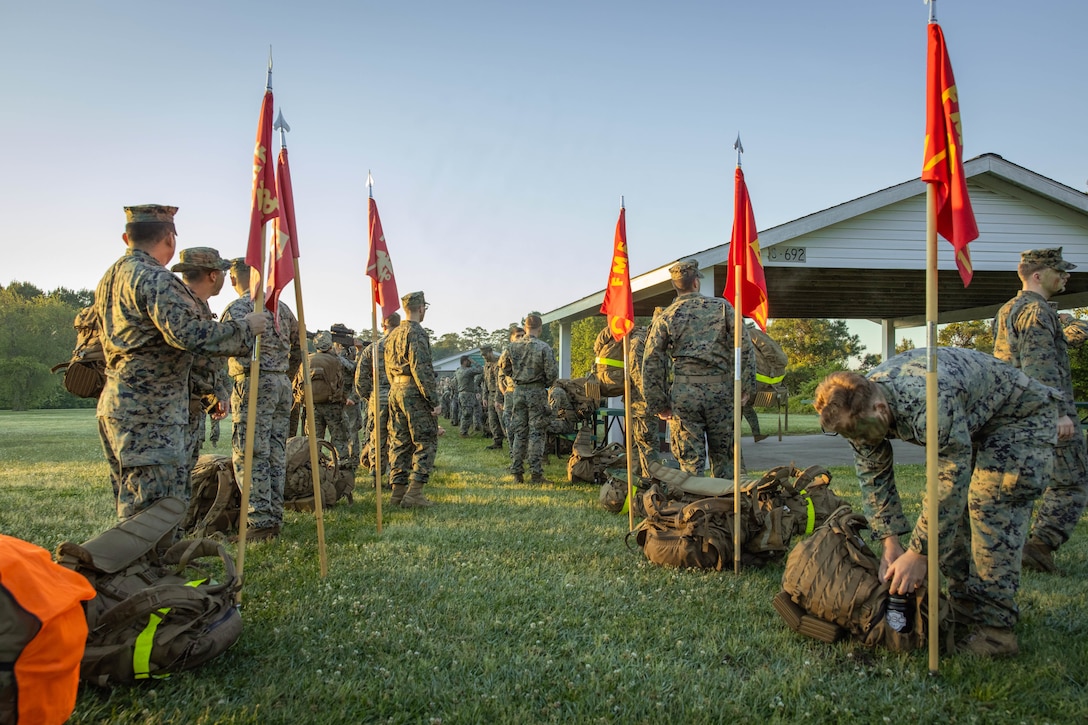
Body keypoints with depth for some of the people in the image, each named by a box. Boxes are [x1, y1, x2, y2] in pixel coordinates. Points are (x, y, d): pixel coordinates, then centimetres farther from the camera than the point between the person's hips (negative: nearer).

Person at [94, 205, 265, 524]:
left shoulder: (109, 278, 17)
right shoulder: (155, 279, -14)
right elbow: (188, 334, -24)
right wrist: (245, 327, -13)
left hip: (115, 402, 10)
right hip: (149, 411, -10)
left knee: (132, 504, 16)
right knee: (157, 505, -9)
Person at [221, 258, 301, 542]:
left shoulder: (237, 308, -7)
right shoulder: (282, 308, 15)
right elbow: (298, 353, 18)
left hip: (253, 385, -7)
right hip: (282, 385, 7)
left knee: (250, 456, -5)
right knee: (276, 455, 10)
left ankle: (261, 523, -8)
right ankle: (275, 519, 14)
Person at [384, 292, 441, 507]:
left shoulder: (393, 335, 16)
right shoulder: (417, 332, -12)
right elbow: (421, 368, -19)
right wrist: (433, 400, -17)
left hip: (395, 392, 9)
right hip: (415, 393, -9)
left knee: (399, 443, 10)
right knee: (425, 443, -4)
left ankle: (398, 491, 12)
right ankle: (414, 492, -9)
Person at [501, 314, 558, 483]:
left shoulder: (513, 346, 1)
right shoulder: (544, 347, -12)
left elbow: (506, 369, 11)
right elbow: (552, 374, -12)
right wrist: (547, 384, 9)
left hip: (518, 391, 4)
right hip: (537, 392, -4)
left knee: (518, 432, 10)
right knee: (537, 433, 0)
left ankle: (517, 472, 12)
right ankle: (536, 473, -1)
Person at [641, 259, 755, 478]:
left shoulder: (665, 318, 5)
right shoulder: (721, 307, 6)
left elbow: (651, 363, 3)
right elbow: (744, 346, 1)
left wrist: (659, 404, 8)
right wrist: (745, 387, 6)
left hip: (684, 393, -1)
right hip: (720, 390, 1)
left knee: (690, 460, 4)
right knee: (722, 455, 12)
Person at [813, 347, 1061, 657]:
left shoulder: (928, 403, -43)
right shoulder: (858, 404, -17)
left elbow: (950, 481, -37)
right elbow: (873, 476, -7)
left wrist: (919, 553, -32)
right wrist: (889, 541, -14)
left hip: (1022, 416, -8)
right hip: (973, 424, 8)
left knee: (991, 505, -20)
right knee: (953, 508, 2)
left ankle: (994, 627, -17)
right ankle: (966, 608, 13)